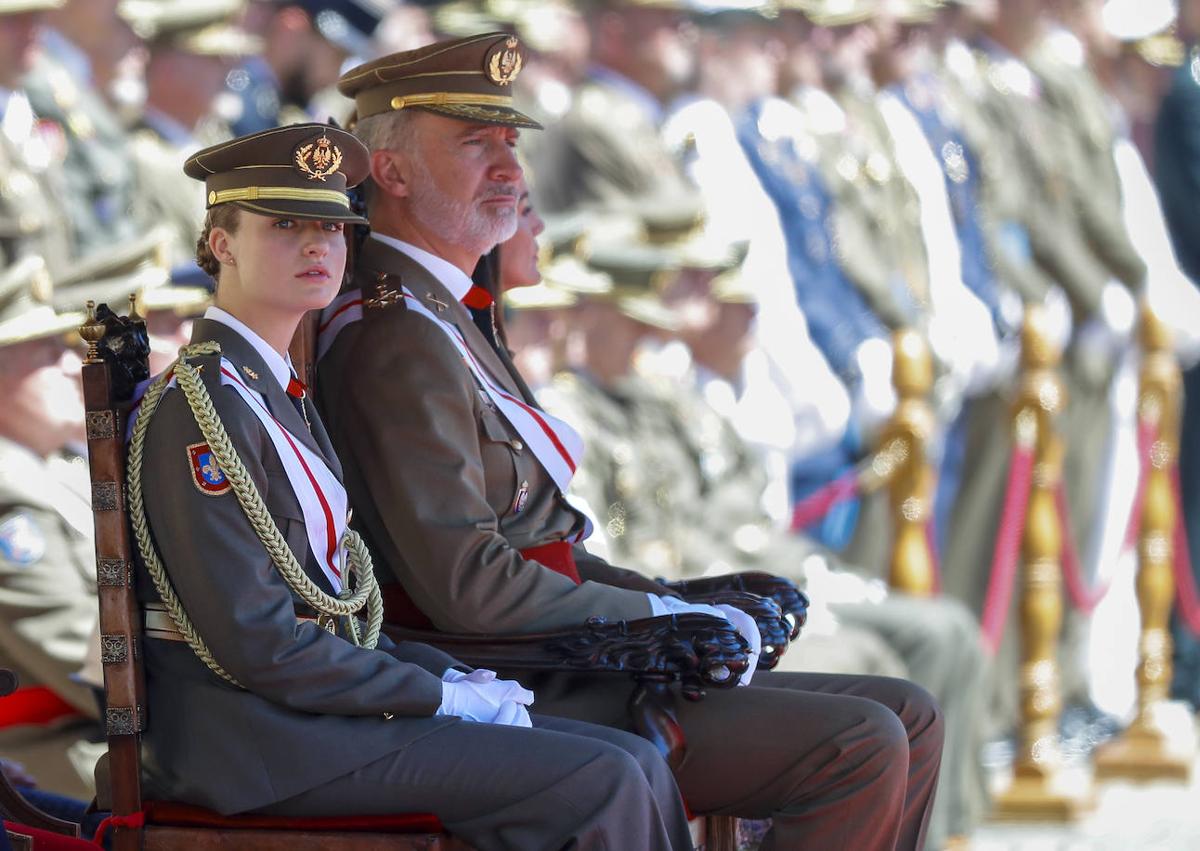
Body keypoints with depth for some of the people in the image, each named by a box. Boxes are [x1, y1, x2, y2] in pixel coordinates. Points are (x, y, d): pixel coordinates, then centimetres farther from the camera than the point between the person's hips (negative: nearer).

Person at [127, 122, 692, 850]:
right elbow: (255, 640, -19)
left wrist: (454, 678, 4)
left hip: (315, 705, 10)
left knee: (638, 763, -1)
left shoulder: (279, 396, 17)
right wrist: (445, 696, -13)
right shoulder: (201, 407, -13)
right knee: (603, 787, -17)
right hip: (259, 740, -10)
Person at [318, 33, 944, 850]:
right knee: (860, 749, -20)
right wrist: (669, 620, -14)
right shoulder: (398, 339, -15)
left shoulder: (444, 317, 19)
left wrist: (674, 603, 8)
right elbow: (466, 586, -23)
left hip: (561, 670, 11)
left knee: (907, 720, 6)